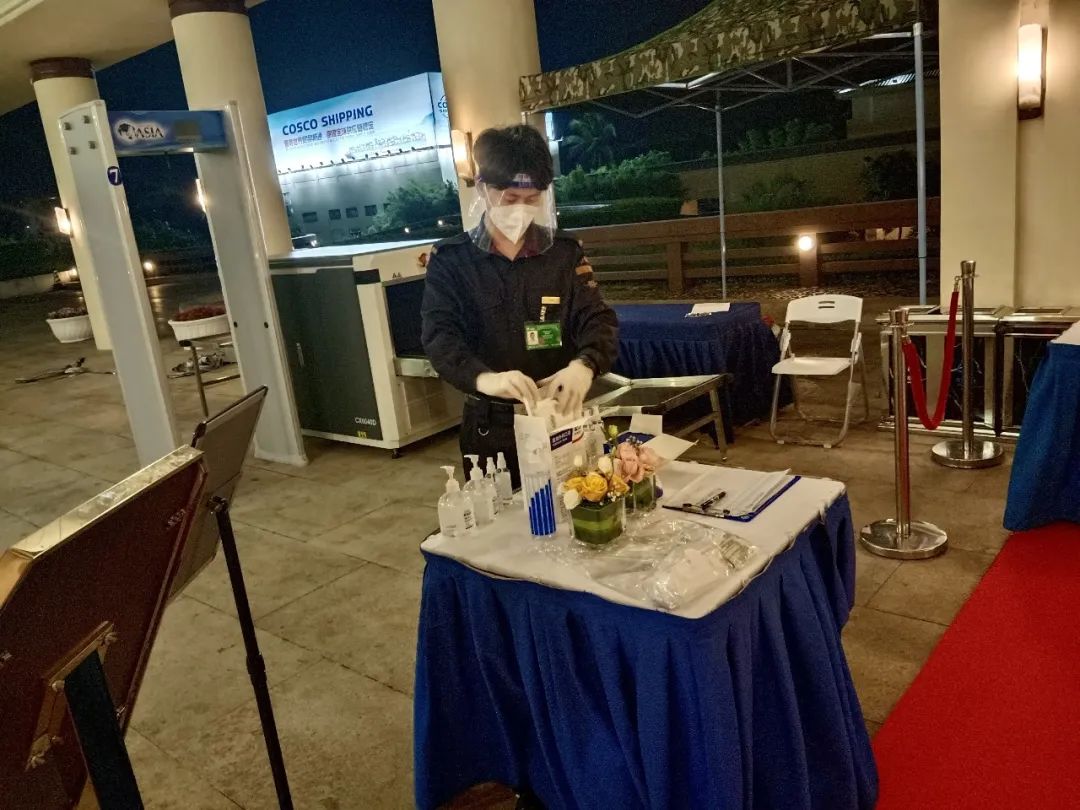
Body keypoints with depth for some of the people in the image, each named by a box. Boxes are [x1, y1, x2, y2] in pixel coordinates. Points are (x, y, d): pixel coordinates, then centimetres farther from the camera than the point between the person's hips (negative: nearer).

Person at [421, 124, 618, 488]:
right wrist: (484, 378, -34)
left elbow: (598, 319, -5)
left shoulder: (565, 250, 2)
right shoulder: (450, 258, -3)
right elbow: (440, 335, -14)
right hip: (491, 425, -1)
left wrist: (584, 365, -29)